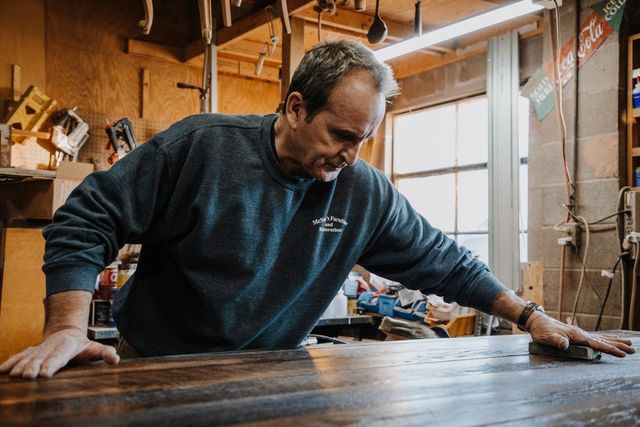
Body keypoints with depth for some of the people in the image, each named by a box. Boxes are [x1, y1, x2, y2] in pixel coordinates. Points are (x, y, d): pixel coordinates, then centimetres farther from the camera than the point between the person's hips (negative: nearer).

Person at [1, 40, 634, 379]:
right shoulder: (200, 146, -19)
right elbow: (85, 222, -14)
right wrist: (67, 328, -25)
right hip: (159, 368, -2)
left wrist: (531, 317, -1)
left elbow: (442, 261, 2)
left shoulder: (365, 194, -9)